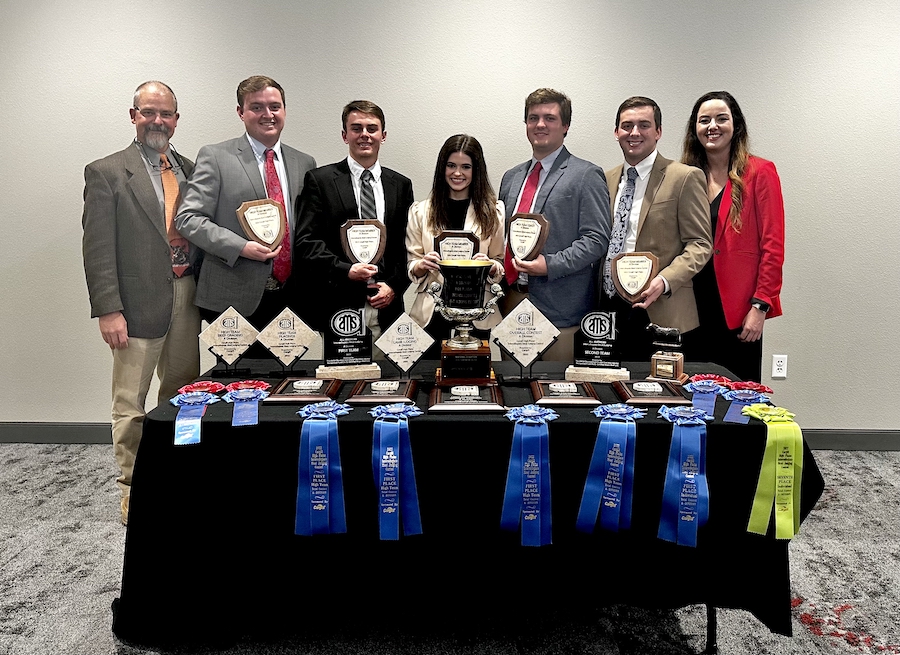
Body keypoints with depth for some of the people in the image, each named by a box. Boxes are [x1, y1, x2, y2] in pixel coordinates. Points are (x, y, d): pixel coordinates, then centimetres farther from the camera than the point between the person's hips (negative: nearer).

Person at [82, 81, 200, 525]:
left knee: (183, 393, 13)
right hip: (139, 301, -4)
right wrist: (108, 309, -13)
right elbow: (98, 248, -6)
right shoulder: (107, 172, -1)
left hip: (187, 297, 5)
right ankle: (131, 487, 18)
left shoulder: (190, 170, 13)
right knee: (130, 401, 3)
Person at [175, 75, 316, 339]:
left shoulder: (304, 163, 14)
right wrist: (241, 247, -17)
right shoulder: (215, 157, 1)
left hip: (290, 297, 4)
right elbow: (188, 219, -5)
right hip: (234, 299, -3)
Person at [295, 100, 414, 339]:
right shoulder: (319, 180, 3)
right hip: (337, 307, -3)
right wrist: (345, 270, -15)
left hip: (386, 307, 3)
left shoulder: (401, 184, 14)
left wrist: (394, 285, -1)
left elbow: (407, 246, 14)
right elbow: (306, 241, -3)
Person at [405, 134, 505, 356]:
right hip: (432, 314, 1)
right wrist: (422, 266, -13)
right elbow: (411, 267, 8)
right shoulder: (420, 211, 8)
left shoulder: (494, 211, 6)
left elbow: (503, 266, 5)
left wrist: (491, 267, -16)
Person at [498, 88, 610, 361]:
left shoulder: (586, 175, -2)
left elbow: (596, 239, -9)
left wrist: (550, 265, -18)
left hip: (558, 308, -6)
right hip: (511, 301, 6)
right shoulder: (511, 177, 19)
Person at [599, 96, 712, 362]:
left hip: (659, 313, -4)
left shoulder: (684, 178, -3)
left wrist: (664, 280, -21)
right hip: (609, 309, 5)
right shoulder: (607, 180, 14)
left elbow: (700, 244, -6)